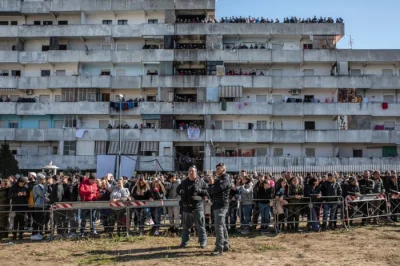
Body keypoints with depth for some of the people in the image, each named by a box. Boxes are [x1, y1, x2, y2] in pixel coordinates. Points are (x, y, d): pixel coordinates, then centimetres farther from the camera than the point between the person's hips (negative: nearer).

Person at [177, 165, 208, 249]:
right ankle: (184, 242, 24)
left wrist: (199, 190, -16)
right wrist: (181, 192, 2)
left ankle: (203, 241, 14)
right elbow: (178, 190, 24)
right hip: (186, 207, 3)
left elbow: (208, 192, -1)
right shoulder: (184, 182, 11)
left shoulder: (201, 181, 1)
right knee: (185, 226, 11)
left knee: (200, 226, 2)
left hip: (198, 207, -3)